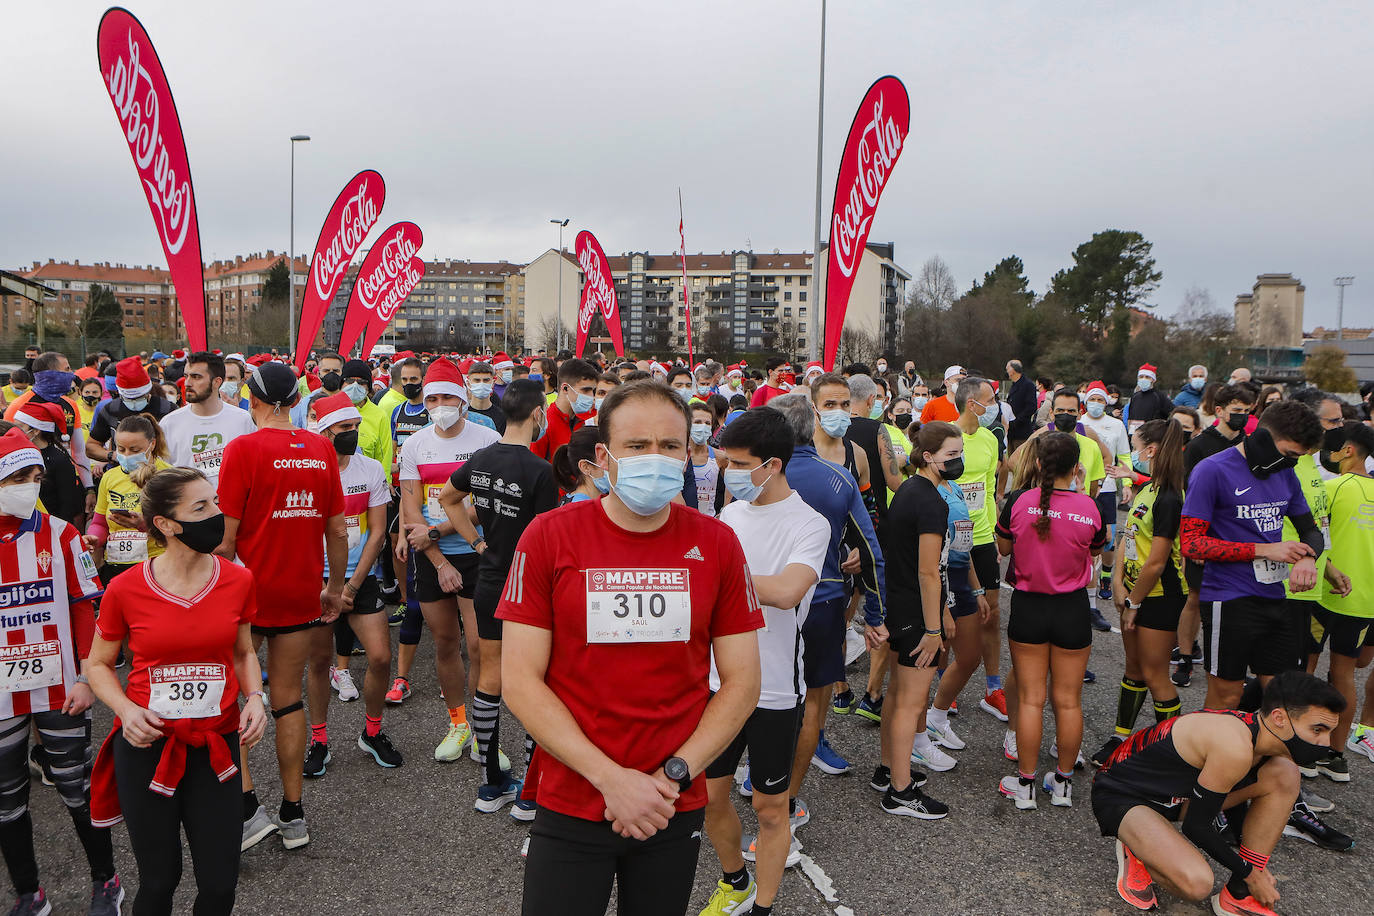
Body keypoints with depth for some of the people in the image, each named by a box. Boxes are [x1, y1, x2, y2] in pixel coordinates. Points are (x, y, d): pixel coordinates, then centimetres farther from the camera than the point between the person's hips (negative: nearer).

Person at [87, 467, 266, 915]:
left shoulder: (237, 580, -4)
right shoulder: (125, 590, -10)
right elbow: (98, 664, 5)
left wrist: (254, 698, -6)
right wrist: (126, 710, -13)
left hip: (216, 747, 2)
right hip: (146, 747, -1)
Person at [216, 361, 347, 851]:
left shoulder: (243, 449, -11)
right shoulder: (321, 449, 3)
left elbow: (226, 536, -11)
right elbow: (338, 529, 7)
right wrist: (335, 587, 18)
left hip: (249, 589, -4)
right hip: (301, 593, 4)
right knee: (287, 699, 13)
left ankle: (247, 806, 4)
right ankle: (293, 814, 20)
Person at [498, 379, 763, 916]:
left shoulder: (716, 544, -4)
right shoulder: (548, 537, -9)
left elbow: (741, 681, 0)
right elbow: (520, 681, -10)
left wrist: (673, 775, -11)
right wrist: (611, 779, -16)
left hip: (676, 811, 2)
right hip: (571, 806, -2)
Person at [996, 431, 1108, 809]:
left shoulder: (1018, 502, -11)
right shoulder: (1088, 507, -11)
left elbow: (1003, 547, 4)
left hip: (1028, 607, 0)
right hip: (1073, 609, 0)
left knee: (1030, 698, 8)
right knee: (1068, 700, 12)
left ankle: (1025, 784, 17)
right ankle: (1063, 782, 25)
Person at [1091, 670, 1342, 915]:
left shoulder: (1253, 729, -4)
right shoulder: (1234, 747, -31)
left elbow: (1233, 796, 15)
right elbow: (1196, 827, -21)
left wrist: (1256, 867, 15)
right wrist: (1250, 874, -6)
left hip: (1176, 793, 9)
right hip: (1119, 795, -9)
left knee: (1285, 775, -6)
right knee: (1197, 883, -34)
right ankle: (1136, 853, 1)